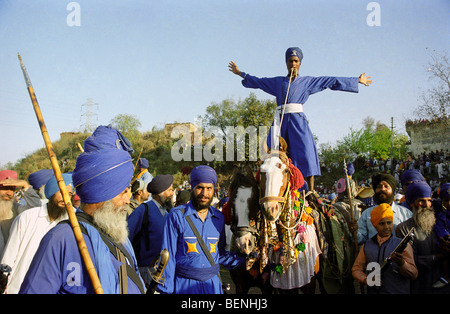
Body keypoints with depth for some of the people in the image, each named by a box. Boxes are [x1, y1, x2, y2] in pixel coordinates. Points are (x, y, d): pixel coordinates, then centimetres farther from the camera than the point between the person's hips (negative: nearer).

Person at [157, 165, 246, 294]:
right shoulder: (176, 216, -9)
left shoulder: (219, 217, 4)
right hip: (184, 284, -3)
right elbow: (168, 256, -7)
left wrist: (242, 259, -3)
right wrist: (166, 289, -8)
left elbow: (220, 253, 10)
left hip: (212, 283, 4)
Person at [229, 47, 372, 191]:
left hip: (298, 121, -2)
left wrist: (357, 81, 18)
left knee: (306, 154, -12)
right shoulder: (277, 82, 21)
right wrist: (239, 73, 39)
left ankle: (311, 192, -10)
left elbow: (332, 81, 16)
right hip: (281, 120, 2)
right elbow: (257, 81, 32)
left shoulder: (307, 81, 15)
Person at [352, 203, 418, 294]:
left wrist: (402, 263, -19)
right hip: (373, 291, 2)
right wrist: (365, 279, -4)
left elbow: (414, 275, -1)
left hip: (398, 291, -2)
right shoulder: (367, 245, 11)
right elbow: (356, 268, 14)